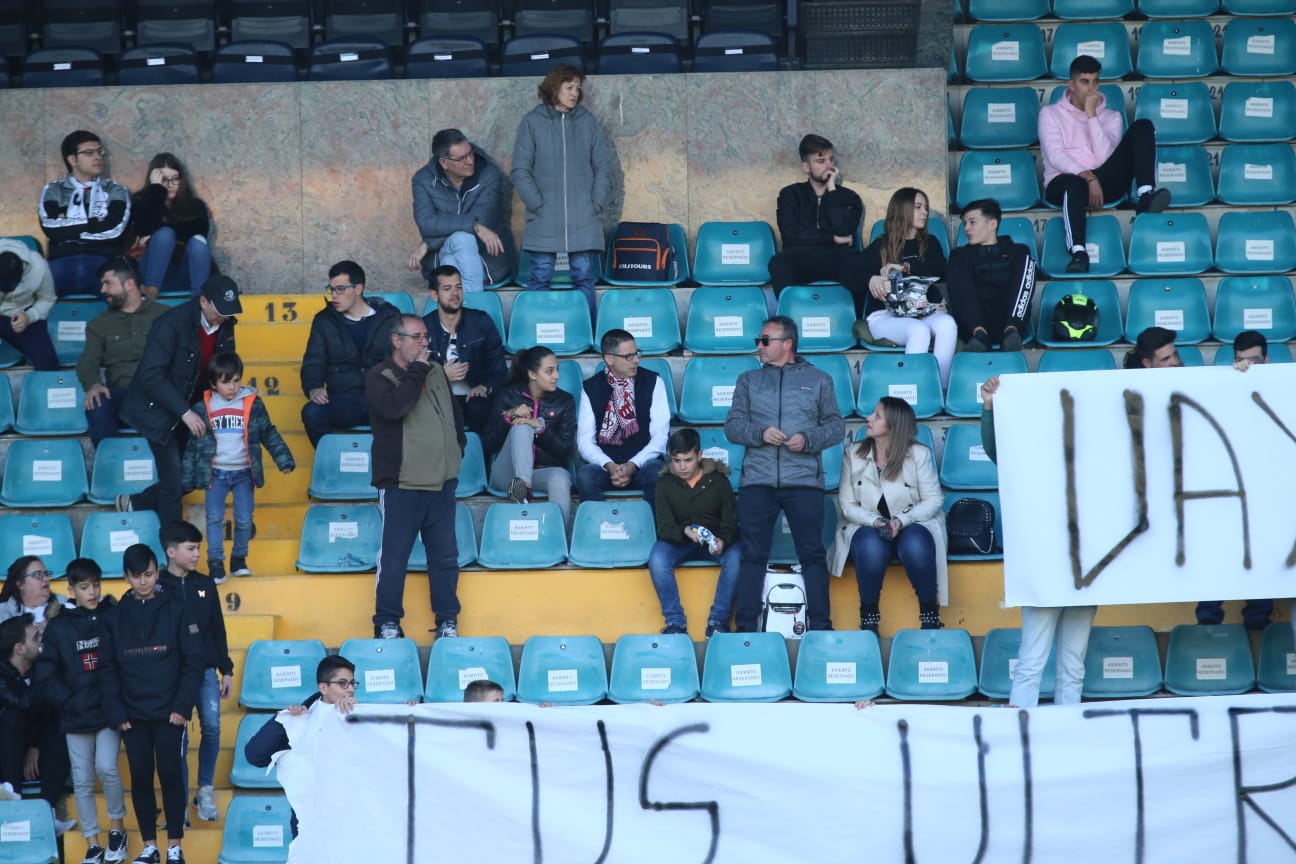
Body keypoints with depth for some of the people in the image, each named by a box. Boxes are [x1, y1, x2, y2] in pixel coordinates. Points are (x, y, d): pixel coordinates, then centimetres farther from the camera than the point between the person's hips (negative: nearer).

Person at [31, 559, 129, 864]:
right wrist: (69, 702, -7)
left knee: (106, 768, -16)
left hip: (110, 712, -2)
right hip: (76, 717, 2)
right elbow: (44, 678, 2)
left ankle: (117, 828, 7)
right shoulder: (58, 628, 1)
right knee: (82, 782, 4)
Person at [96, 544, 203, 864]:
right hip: (131, 714, 2)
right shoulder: (115, 616, 4)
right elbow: (107, 669, 4)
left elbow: (193, 661, -4)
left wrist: (183, 705, -10)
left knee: (170, 774, 1)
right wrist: (115, 713, -4)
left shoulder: (176, 608, -3)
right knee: (140, 777, 6)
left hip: (168, 712, -2)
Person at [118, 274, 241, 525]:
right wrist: (185, 412, -31)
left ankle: (134, 504, 28)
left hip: (189, 409, 7)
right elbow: (150, 375, -27)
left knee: (190, 475, 6)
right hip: (159, 409, -7)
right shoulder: (172, 324, -25)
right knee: (174, 479, -8)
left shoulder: (225, 325, -5)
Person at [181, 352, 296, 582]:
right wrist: (187, 478, 6)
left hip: (244, 473, 0)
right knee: (214, 518, -8)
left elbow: (269, 435, 5)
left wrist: (284, 460, -3)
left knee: (244, 520, -1)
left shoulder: (253, 405, -2)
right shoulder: (202, 408, -1)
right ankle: (215, 563, -3)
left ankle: (239, 560, 17)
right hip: (215, 474, 0)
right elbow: (193, 444, 5)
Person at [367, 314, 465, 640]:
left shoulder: (436, 371, 13)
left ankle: (447, 620, 19)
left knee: (445, 555, 10)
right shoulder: (379, 377, -5)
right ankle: (387, 623, 7)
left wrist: (457, 448, 13)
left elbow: (454, 412, 25)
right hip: (402, 483, -6)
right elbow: (393, 407, -26)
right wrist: (416, 372, -16)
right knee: (394, 557, -3)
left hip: (442, 481, 6)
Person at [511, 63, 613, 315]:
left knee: (584, 277, 1)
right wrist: (537, 204, -8)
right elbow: (520, 170, 1)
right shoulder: (532, 122, 3)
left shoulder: (590, 122, 9)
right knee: (540, 277, -2)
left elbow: (603, 166, 9)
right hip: (544, 219, -1)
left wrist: (597, 204, -2)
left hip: (583, 218, 2)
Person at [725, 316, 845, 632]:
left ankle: (820, 626, -2)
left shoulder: (818, 379, 13)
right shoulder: (748, 380, 16)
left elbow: (836, 426, 8)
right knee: (753, 555, -1)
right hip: (756, 480, 1)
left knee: (812, 553, -4)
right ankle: (745, 627, 0)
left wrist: (809, 439, -11)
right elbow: (732, 425, 9)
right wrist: (760, 433, -10)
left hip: (804, 479, -1)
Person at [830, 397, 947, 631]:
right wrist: (874, 521, -18)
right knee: (871, 548, -35)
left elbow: (933, 500, -4)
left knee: (914, 548, -36)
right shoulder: (853, 455, 3)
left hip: (912, 525, -1)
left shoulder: (918, 454, -2)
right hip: (867, 526, 1)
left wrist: (902, 520, -20)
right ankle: (868, 616, -19)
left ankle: (930, 613, -16)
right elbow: (847, 503, 0)